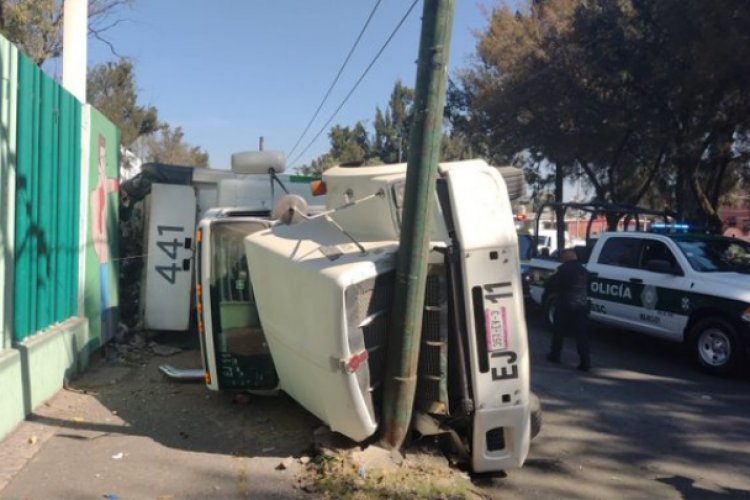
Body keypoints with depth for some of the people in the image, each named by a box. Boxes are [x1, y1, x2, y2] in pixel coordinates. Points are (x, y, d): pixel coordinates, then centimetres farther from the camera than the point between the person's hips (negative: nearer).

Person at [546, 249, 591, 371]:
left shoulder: (563, 269, -9)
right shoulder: (584, 270, 10)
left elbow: (553, 286, -5)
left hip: (565, 305, -4)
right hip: (582, 305, 5)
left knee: (558, 331, 14)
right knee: (582, 334, 2)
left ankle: (555, 355, 25)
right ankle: (585, 362, -4)